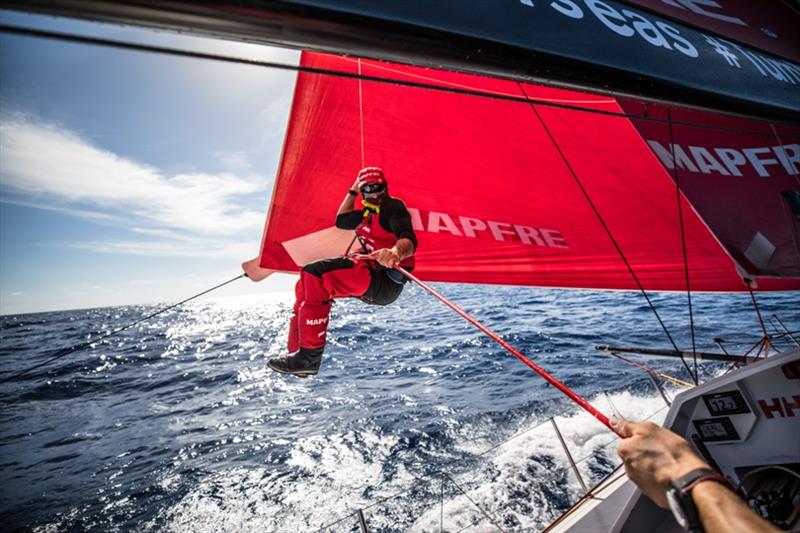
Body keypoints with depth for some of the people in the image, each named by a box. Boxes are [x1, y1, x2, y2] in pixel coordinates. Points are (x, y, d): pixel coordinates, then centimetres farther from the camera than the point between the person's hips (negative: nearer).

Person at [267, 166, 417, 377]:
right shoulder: (369, 212, 24)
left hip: (386, 280, -10)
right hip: (371, 275, 10)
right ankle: (298, 350, 3)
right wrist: (352, 191, 31)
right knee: (306, 283, 8)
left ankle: (309, 356, -23)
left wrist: (396, 252, -47)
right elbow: (341, 221, 35)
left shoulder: (393, 206, -5)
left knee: (315, 274, -26)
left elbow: (409, 240, -24)